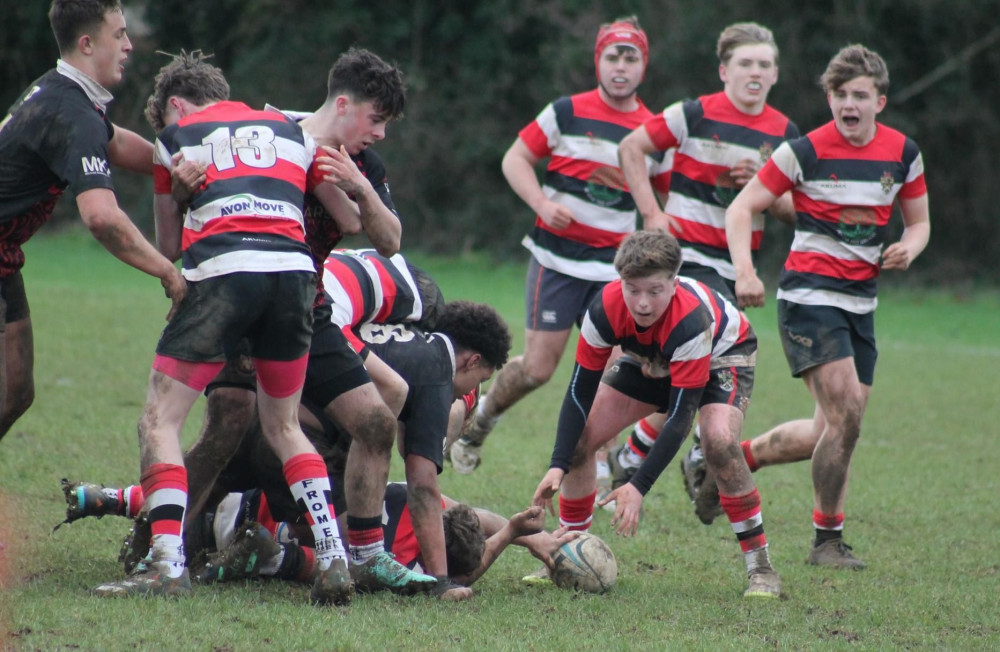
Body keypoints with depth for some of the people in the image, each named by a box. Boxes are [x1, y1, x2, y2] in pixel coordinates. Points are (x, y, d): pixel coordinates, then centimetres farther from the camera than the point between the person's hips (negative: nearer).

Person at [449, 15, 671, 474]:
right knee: (538, 367, -6)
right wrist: (542, 203, -14)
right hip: (557, 259, -3)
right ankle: (479, 419, 21)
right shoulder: (567, 113, -2)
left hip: (613, 267, 3)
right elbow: (515, 159, 2)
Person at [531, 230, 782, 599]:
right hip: (651, 362, 5)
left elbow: (680, 417, -38)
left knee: (720, 441, -33)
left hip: (723, 354, -5)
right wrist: (558, 467, -33)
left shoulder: (691, 320, -43)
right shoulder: (605, 309, -31)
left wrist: (639, 487, -43)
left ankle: (760, 565, -21)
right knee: (579, 438, -9)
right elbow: (580, 392, -22)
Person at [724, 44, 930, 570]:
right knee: (846, 412, -16)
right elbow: (741, 209, -7)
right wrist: (745, 270, -23)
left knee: (838, 427, 5)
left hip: (862, 301, 6)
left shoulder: (903, 153, 4)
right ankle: (828, 540, -6)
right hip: (809, 294, -6)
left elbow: (919, 221, 16)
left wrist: (909, 248, -8)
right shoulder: (805, 151, -9)